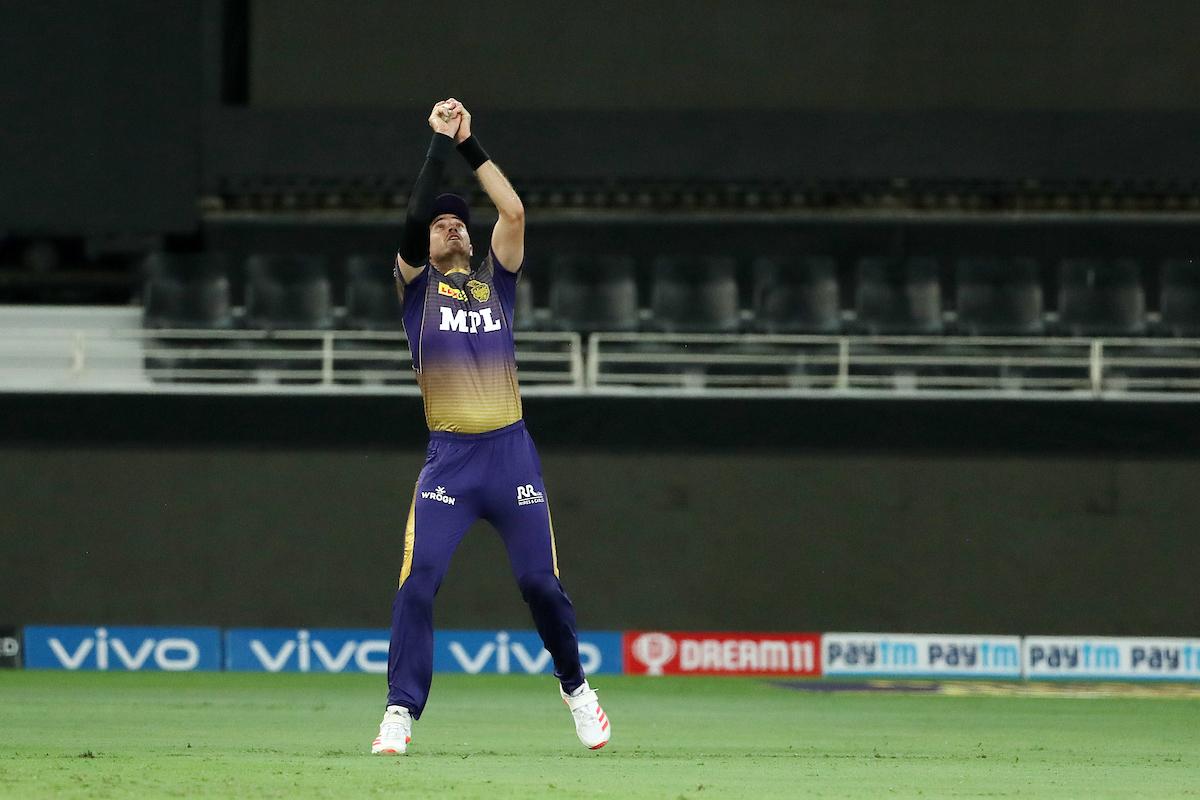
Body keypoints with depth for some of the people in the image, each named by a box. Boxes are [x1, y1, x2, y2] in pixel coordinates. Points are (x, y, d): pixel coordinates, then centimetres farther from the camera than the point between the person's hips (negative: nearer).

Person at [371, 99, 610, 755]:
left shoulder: (494, 280, 15)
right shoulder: (416, 284, 9)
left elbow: (514, 211, 2)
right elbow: (413, 216, -7)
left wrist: (470, 145, 4)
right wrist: (441, 142, -4)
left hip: (510, 454, 2)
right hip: (448, 458, -2)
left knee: (541, 582, 5)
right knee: (417, 582, -15)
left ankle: (575, 687, 26)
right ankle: (400, 712, -14)